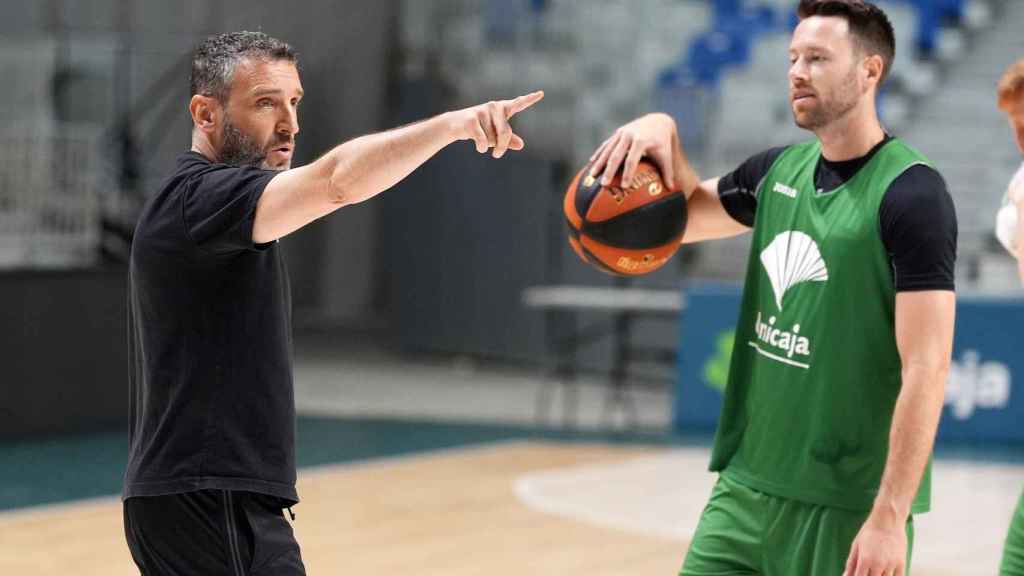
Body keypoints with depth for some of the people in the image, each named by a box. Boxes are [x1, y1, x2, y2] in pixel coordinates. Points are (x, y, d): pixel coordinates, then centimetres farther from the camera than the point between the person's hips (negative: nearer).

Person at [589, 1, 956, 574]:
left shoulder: (912, 195, -13)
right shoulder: (780, 170, 8)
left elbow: (926, 369, -18)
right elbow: (685, 215, 25)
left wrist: (891, 518, -23)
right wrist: (664, 133, 3)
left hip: (847, 505, -6)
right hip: (747, 483, 7)